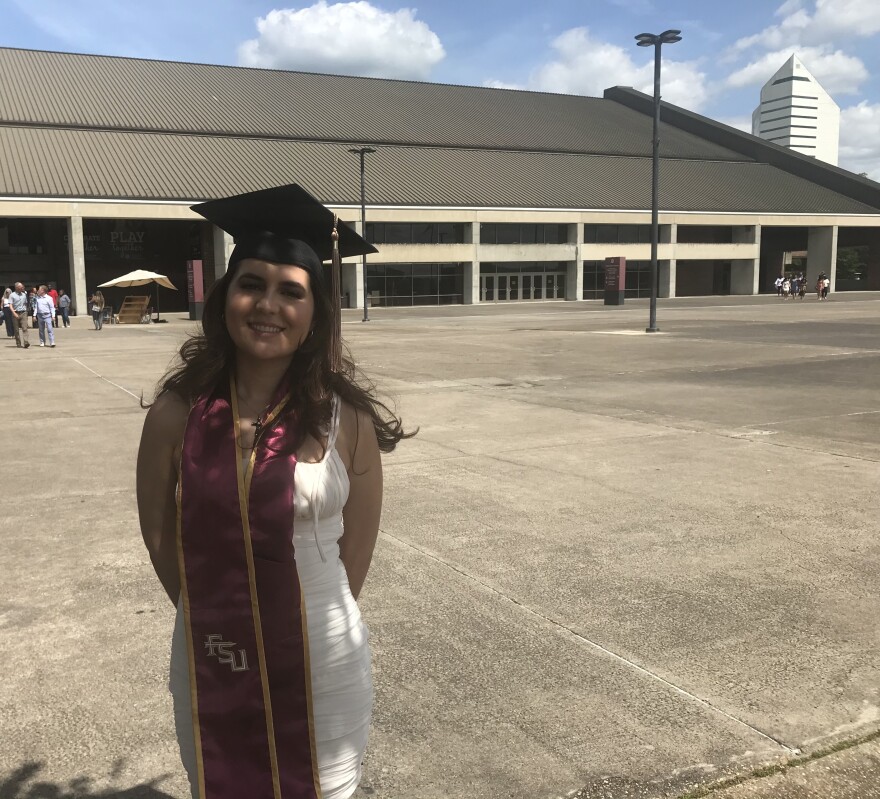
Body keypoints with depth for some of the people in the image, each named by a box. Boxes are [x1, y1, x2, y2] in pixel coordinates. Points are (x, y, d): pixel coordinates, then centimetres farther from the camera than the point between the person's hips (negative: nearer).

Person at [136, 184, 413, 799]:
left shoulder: (345, 418, -11)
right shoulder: (178, 412, -8)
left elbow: (355, 547, -1)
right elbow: (160, 536, 3)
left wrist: (308, 620, 6)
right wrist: (217, 616, 7)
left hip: (321, 663, -1)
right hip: (211, 663, 2)